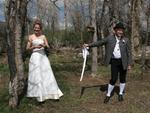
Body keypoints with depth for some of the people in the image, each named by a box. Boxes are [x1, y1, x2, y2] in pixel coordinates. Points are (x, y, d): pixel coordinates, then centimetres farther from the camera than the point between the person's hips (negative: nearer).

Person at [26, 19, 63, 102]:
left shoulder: (43, 36, 8)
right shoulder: (31, 37, 2)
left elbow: (48, 47, 8)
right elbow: (27, 48, 2)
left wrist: (44, 45, -13)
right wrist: (35, 47, -13)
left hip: (43, 56, 3)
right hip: (35, 57, -2)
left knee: (47, 74, 2)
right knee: (36, 76, 0)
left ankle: (51, 93, 10)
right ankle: (39, 94, 11)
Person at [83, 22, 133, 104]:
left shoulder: (126, 40, -1)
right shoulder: (109, 38, -1)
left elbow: (129, 53, 0)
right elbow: (99, 42, 3)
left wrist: (129, 64, -3)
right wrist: (89, 45, -3)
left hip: (123, 62, 1)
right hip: (114, 61, -1)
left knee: (122, 78, 10)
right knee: (113, 79, -4)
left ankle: (121, 94, 29)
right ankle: (108, 95, 13)